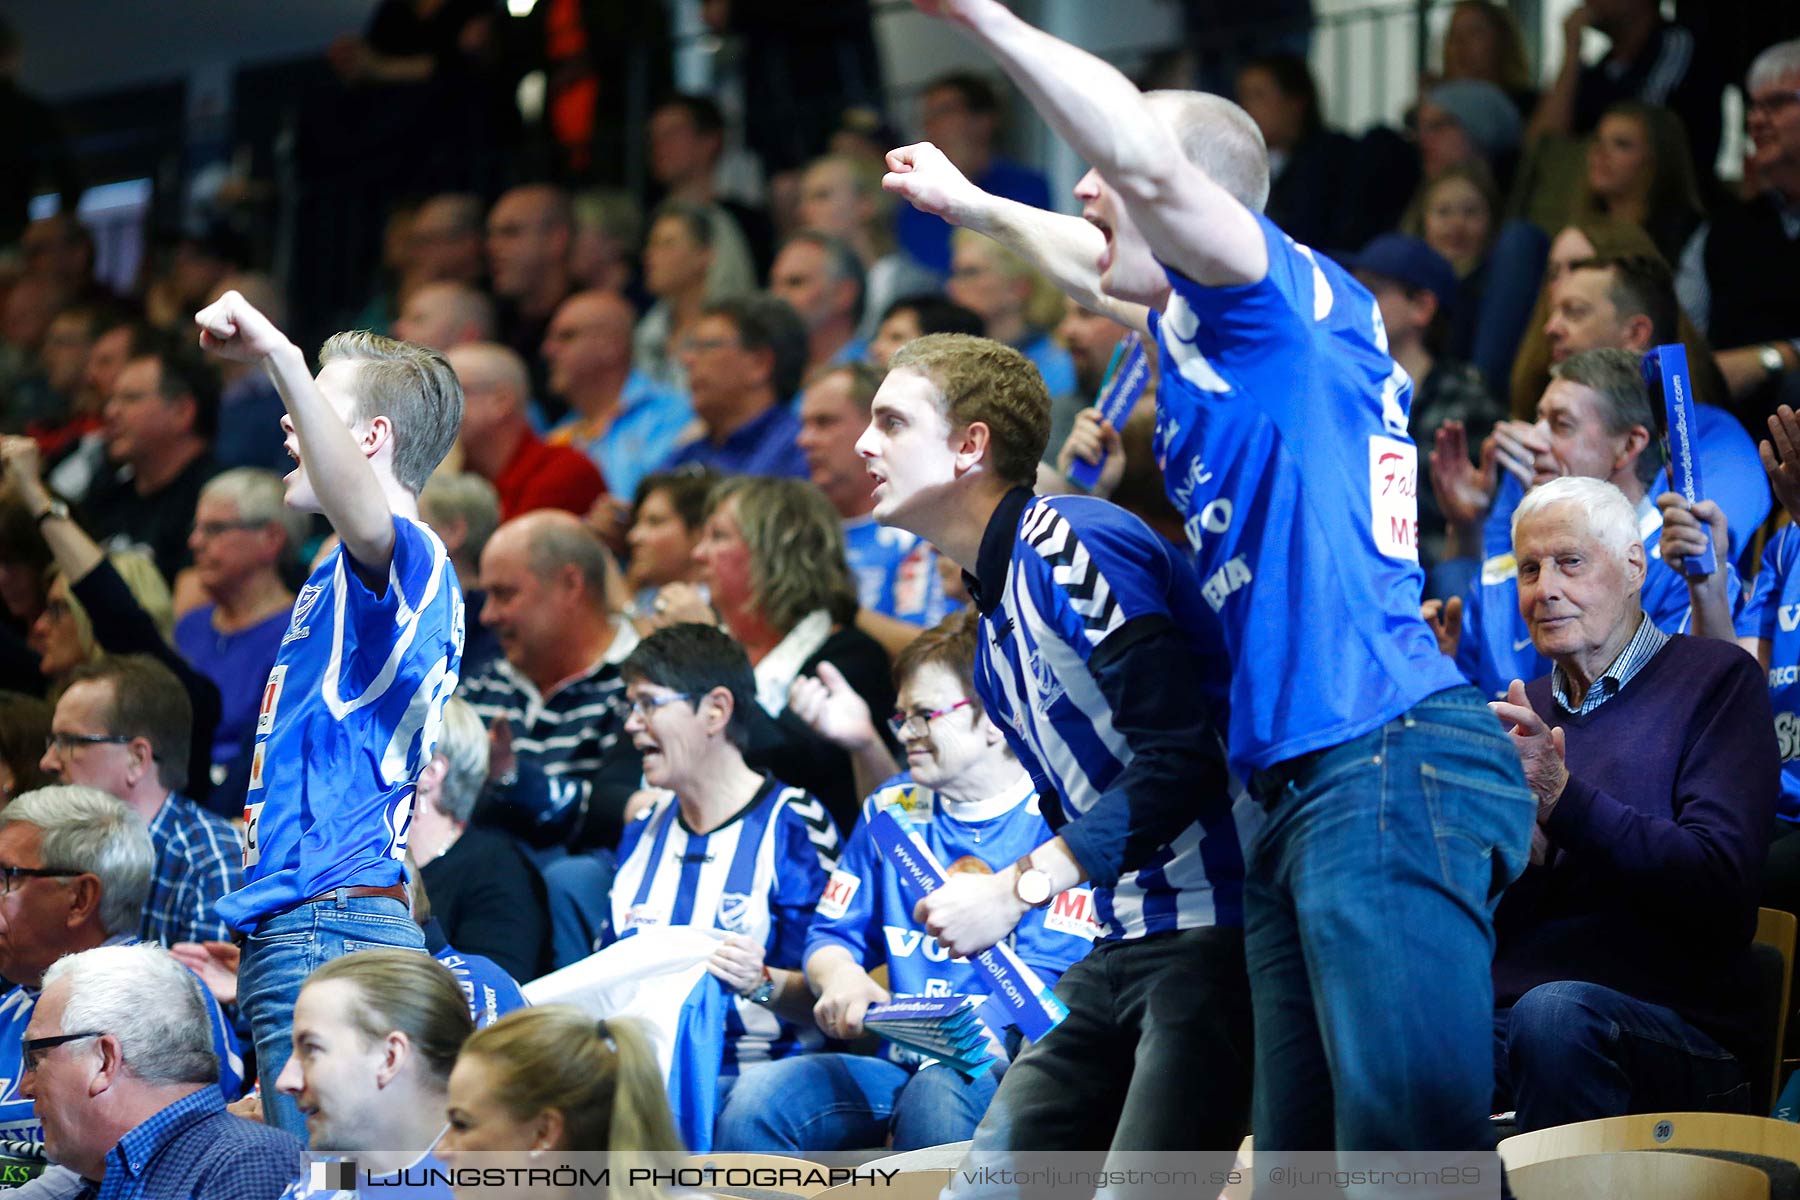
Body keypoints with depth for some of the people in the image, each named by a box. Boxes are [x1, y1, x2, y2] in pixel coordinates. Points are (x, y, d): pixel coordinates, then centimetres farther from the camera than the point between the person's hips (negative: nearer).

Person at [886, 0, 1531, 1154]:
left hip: (1390, 765, -10)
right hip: (1302, 795, 10)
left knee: (1410, 1145, -19)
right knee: (1300, 1153, 6)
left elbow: (1149, 159, -22)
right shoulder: (1191, 328, 23)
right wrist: (973, 203, 61)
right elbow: (1097, 263, 48)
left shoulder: (1282, 293, -3)